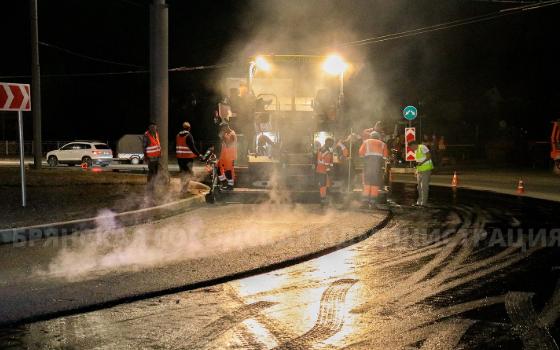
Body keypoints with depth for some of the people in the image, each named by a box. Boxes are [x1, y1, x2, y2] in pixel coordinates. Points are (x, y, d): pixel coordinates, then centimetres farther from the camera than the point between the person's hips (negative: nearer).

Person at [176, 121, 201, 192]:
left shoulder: (178, 136, 10)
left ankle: (183, 188, 22)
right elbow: (192, 147, -16)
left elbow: (176, 147, 16)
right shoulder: (188, 136, -12)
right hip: (188, 157, -7)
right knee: (188, 173, -3)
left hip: (180, 157, 7)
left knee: (183, 173, 17)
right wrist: (198, 154, -11)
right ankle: (183, 189, -11)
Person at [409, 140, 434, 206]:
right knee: (419, 186, 11)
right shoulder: (416, 151, 17)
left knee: (424, 186, -8)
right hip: (420, 170, 9)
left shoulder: (422, 147, -11)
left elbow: (429, 156, -18)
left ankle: (424, 202, -6)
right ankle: (419, 202, 18)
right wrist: (417, 171, 16)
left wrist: (422, 162, -22)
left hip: (426, 169, -9)